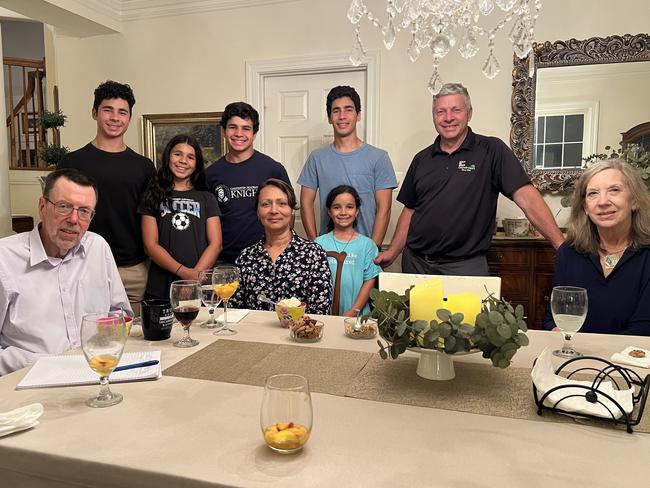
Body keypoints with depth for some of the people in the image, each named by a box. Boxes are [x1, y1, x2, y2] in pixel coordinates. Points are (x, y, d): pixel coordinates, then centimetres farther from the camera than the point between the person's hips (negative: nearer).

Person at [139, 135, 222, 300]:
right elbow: (150, 245, -1)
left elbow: (215, 244, 1)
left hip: (200, 286, 0)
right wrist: (183, 272, -15)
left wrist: (196, 275, -15)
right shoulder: (154, 196, 7)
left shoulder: (206, 198, 10)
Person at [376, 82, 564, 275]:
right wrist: (392, 252, 6)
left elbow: (526, 197, -12)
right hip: (415, 261, 4)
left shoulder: (492, 151, -4)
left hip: (464, 265, -4)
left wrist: (562, 245, -19)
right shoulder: (422, 159, 9)